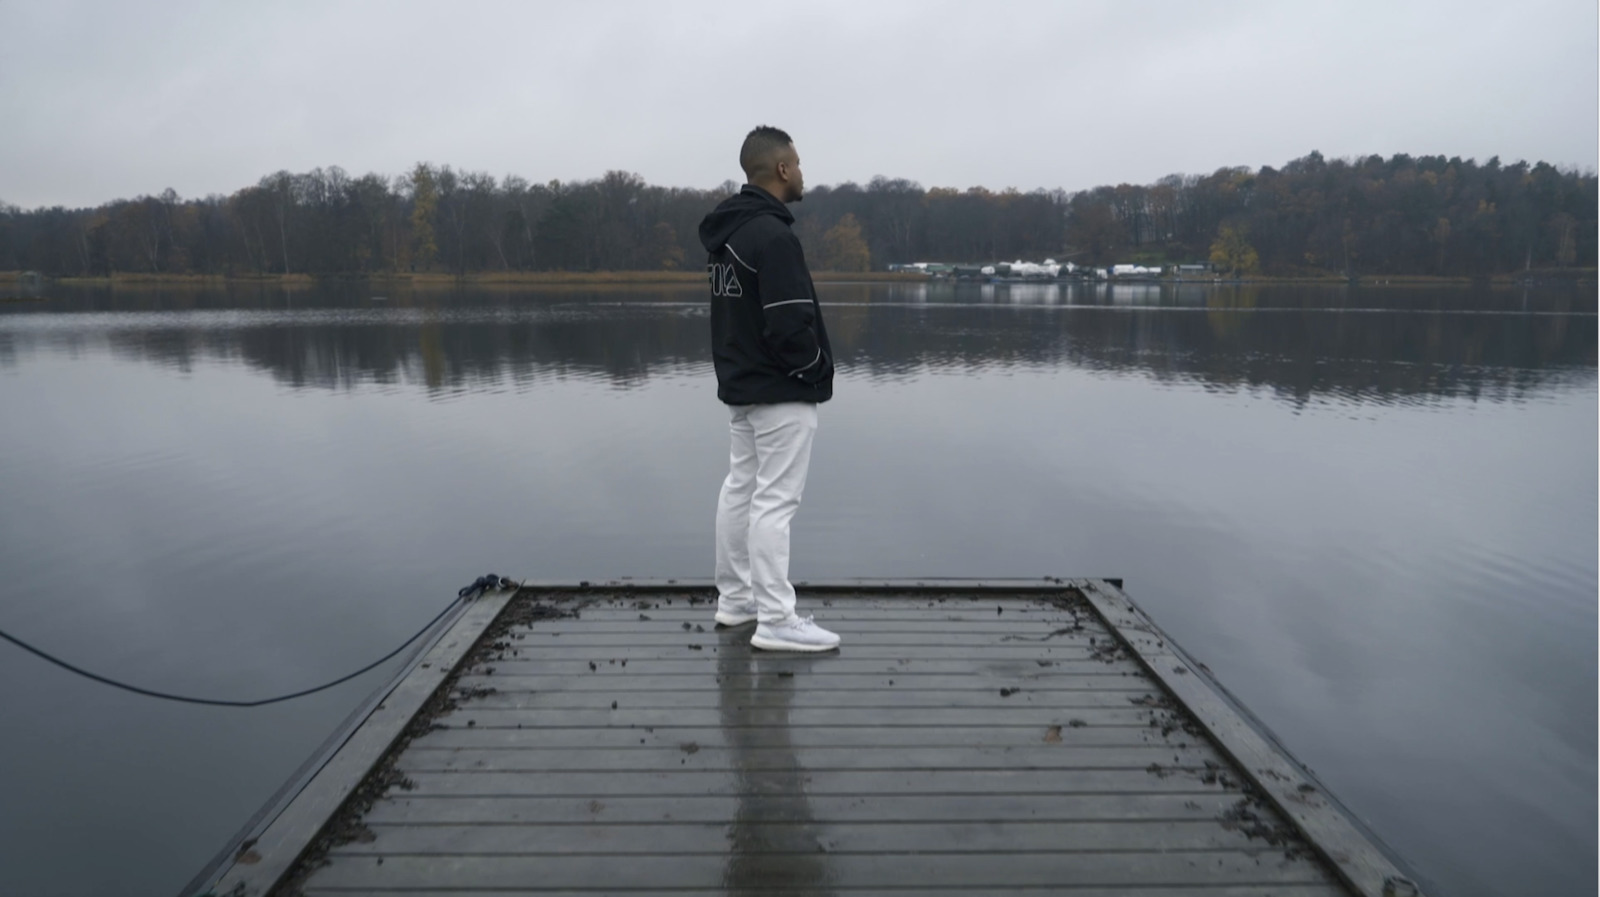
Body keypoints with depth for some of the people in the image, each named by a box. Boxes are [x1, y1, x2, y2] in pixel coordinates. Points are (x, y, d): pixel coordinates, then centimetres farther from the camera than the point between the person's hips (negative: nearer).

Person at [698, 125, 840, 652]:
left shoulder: (724, 229, 10)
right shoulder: (772, 236, -20)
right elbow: (790, 323, -25)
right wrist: (816, 367, -8)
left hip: (739, 385, 10)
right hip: (780, 393, -10)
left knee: (741, 487, 15)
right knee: (775, 501, -6)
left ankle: (735, 599, 25)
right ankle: (776, 622, 0)